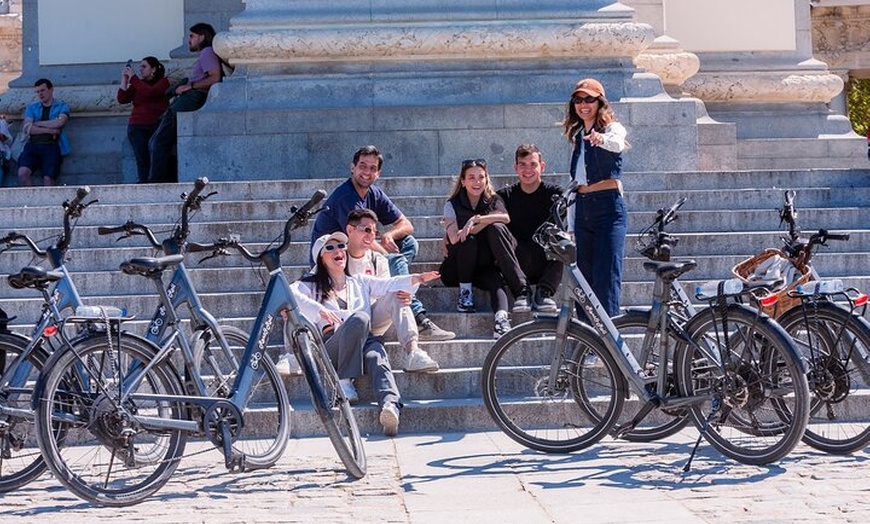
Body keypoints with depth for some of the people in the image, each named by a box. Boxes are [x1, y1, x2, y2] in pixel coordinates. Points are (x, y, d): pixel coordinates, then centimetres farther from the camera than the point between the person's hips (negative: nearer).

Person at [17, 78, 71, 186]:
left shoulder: (62, 107, 17)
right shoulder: (31, 107, 23)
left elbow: (59, 123, -4)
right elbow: (27, 128, 6)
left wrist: (36, 123, 4)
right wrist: (49, 130, -4)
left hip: (51, 146, -2)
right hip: (33, 145, 2)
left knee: (48, 179, -26)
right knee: (23, 173, -27)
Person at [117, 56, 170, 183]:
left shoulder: (162, 82, 6)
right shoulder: (138, 84, 17)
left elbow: (149, 92, -14)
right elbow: (122, 99, 7)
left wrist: (133, 78, -9)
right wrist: (124, 80, 1)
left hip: (157, 124, -3)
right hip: (137, 126, 3)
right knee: (142, 157, -19)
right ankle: (144, 182, -21)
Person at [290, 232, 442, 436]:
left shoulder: (360, 282, 31)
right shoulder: (312, 285, 19)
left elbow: (391, 284, 17)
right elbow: (291, 294, -2)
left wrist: (417, 279, -2)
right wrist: (319, 309, -19)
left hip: (364, 341, 2)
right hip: (332, 345, -2)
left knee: (376, 357, -35)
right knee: (359, 318, -34)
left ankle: (391, 406, -61)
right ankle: (344, 381, -32)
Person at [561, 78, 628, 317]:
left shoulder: (612, 128, -1)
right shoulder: (578, 135, 18)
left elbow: (618, 144, -27)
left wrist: (602, 139, -51)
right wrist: (572, 226, 22)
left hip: (609, 209, -7)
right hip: (583, 210, 7)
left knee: (606, 277, -14)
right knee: (584, 278, 5)